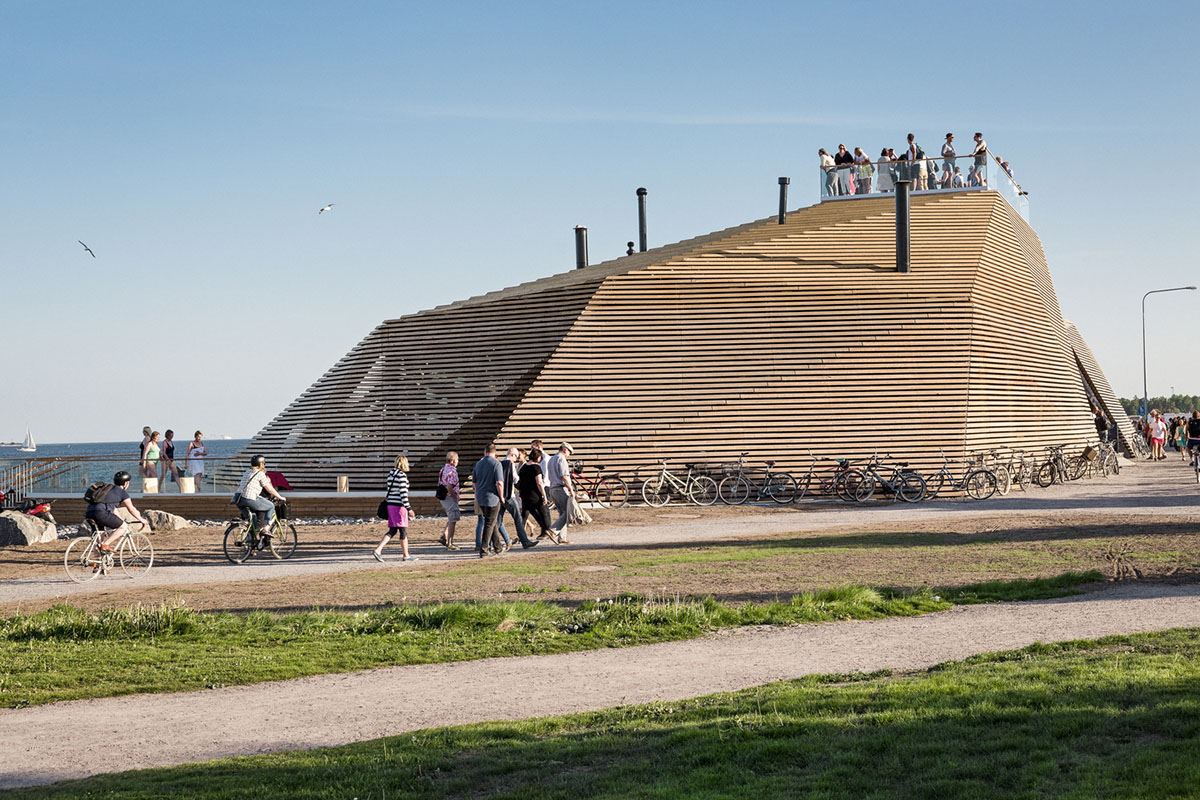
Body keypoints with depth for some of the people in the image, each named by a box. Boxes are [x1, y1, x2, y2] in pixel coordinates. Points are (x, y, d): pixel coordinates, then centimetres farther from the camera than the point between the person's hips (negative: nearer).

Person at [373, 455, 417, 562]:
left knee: (392, 531, 10)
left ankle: (378, 549, -5)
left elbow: (386, 490, 17)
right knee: (403, 531, 3)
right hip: (399, 506, -8)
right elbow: (403, 493, -18)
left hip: (390, 505, 8)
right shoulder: (402, 475, -13)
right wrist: (409, 508, -17)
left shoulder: (391, 474, 12)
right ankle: (405, 555, 11)